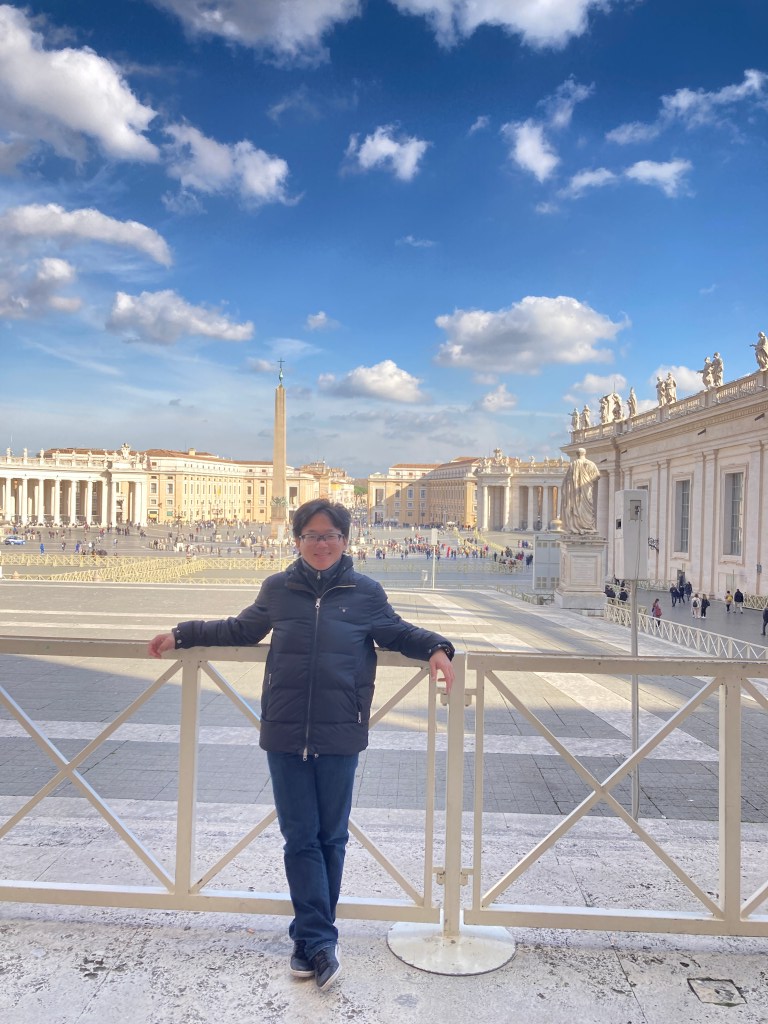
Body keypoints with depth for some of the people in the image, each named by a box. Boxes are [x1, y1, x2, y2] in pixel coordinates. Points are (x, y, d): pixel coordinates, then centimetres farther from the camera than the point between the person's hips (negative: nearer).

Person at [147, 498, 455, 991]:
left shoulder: (366, 592, 0)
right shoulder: (277, 589, 5)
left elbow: (398, 632, 12)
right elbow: (240, 629, 20)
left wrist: (435, 648, -6)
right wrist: (182, 635, 20)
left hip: (340, 734, -1)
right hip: (285, 733, 1)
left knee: (331, 838, 11)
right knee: (300, 838, 5)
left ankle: (311, 937, 29)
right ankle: (321, 941, 17)